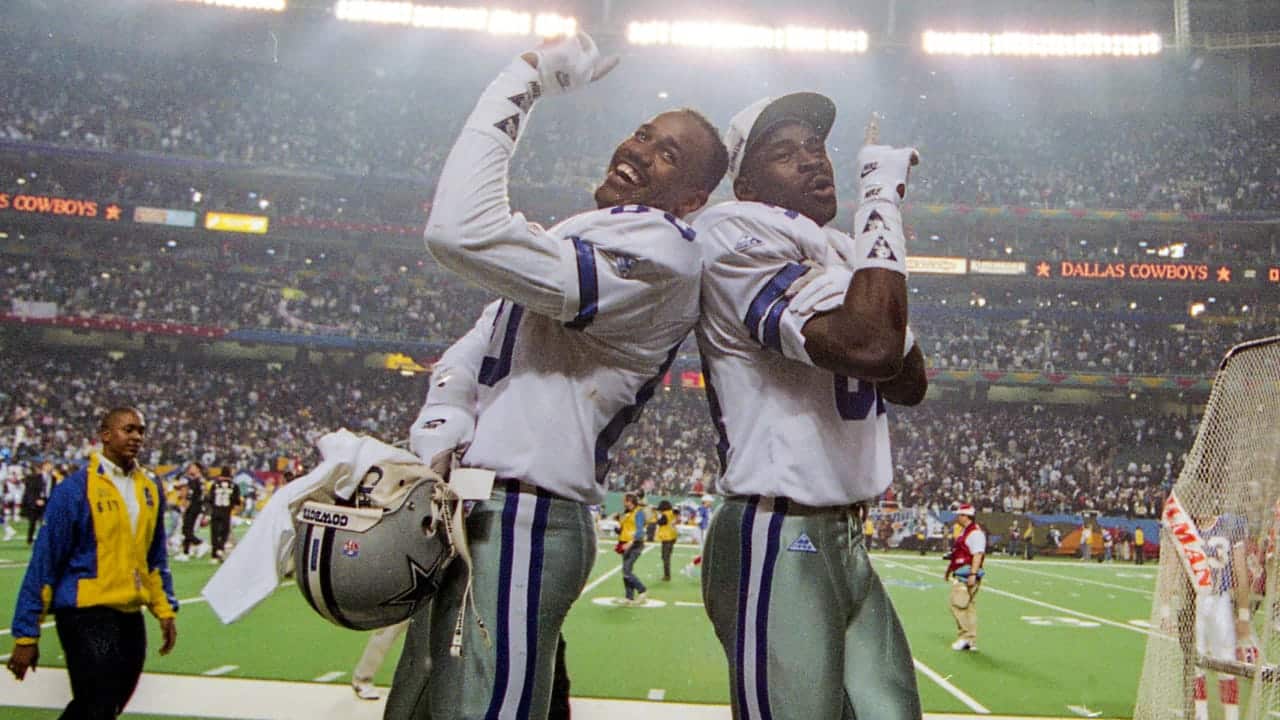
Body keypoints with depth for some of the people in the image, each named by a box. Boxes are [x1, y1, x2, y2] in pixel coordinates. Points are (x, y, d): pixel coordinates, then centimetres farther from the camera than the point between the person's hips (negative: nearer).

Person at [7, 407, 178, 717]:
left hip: (131, 617, 6)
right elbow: (44, 563, -9)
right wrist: (26, 634, -10)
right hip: (86, 615, -6)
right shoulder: (76, 488, -10)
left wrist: (165, 610, 11)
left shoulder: (150, 489, 8)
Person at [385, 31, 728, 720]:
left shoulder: (657, 250, -15)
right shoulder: (575, 243, 20)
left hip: (522, 524, -10)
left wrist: (523, 77, -15)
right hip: (464, 512, 10)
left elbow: (463, 231, -25)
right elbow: (469, 354, 17)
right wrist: (443, 417, -6)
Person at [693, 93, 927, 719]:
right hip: (776, 543, -9)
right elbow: (870, 347, -27)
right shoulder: (739, 237, -12)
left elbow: (909, 386, 22)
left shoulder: (836, 253, 16)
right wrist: (882, 198, -17)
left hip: (845, 541, 9)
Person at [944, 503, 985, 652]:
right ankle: (972, 642, 13)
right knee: (969, 607, 10)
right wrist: (949, 570, 32)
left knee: (958, 605, -13)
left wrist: (973, 574, -28)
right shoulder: (964, 531, 19)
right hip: (960, 575, 10)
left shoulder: (975, 532, -14)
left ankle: (965, 637, -7)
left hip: (968, 575, -10)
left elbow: (978, 555, -22)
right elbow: (957, 555, 28)